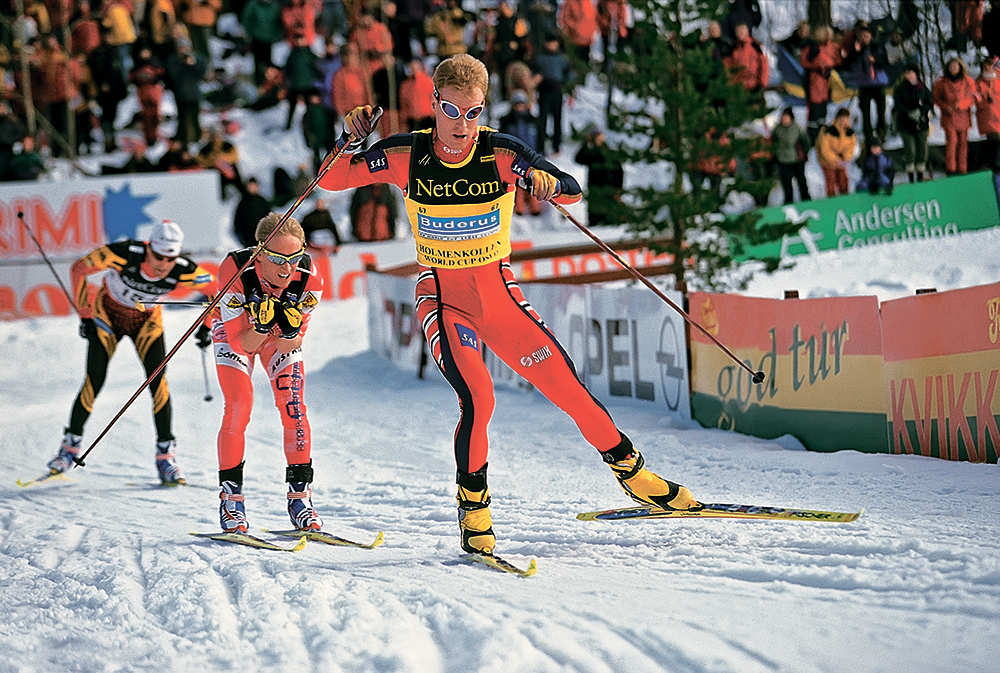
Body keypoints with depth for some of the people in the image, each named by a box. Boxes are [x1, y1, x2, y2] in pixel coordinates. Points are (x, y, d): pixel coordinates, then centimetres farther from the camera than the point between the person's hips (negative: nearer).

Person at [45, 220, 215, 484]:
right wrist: (85, 315, -18)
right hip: (108, 314, -1)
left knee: (158, 381, -14)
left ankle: (165, 455, -4)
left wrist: (206, 327, -12)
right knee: (94, 383, -9)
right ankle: (71, 445, 11)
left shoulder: (184, 272, -29)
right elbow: (79, 269, -21)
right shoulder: (124, 254, -35)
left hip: (147, 321, 1)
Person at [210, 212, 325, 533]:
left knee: (293, 407, -12)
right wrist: (262, 326, -50)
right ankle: (231, 499, -6)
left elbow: (288, 348, -24)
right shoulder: (234, 269, -38)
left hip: (282, 337, 2)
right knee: (239, 406, -17)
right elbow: (242, 343, -32)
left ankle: (299, 497, -2)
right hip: (235, 330, -2)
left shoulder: (309, 279, -32)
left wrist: (289, 330, -45)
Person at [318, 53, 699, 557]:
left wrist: (545, 180, -37)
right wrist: (353, 140, -22)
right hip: (443, 299, -2)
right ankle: (473, 505, -4)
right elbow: (331, 180, -3)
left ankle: (628, 466, 20)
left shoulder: (501, 153, -11)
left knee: (567, 385, -2)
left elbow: (573, 193, -15)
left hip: (499, 294, 2)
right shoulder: (406, 156, -10)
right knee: (477, 398, -23)